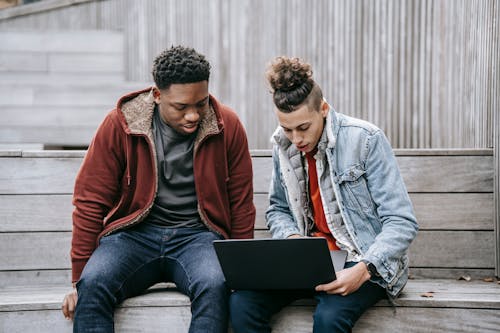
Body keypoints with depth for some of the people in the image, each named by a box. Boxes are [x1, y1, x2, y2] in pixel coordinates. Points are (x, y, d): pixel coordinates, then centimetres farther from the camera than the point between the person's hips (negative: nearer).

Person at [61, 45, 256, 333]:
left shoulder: (227, 126, -1)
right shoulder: (120, 125, -4)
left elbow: (241, 206, 7)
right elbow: (91, 201, 0)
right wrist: (79, 279, -2)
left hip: (197, 235, 0)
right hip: (135, 233, 0)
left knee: (215, 286, -33)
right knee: (93, 286, -31)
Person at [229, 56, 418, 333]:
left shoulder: (365, 140, -12)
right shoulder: (282, 145, 3)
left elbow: (402, 222, -14)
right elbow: (277, 209, 19)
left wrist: (364, 269, -29)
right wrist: (292, 237, -5)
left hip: (366, 263, -4)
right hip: (308, 261, 5)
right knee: (241, 303, -21)